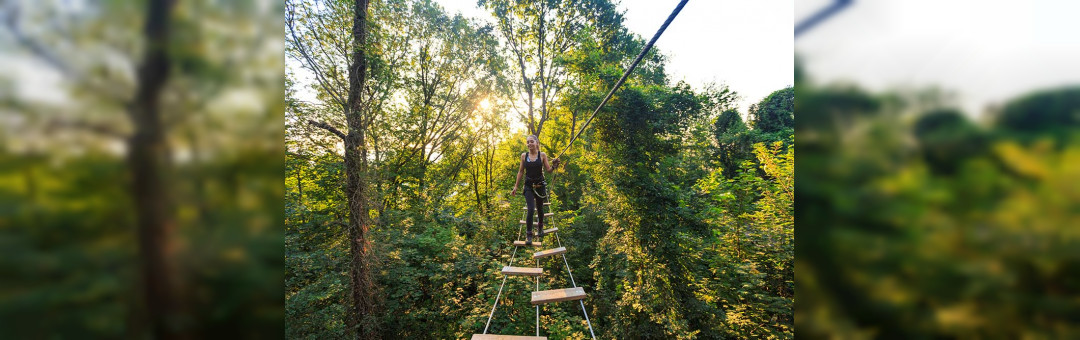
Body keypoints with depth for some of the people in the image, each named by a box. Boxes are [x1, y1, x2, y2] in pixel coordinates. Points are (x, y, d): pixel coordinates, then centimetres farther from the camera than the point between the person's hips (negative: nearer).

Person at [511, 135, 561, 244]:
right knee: (530, 209, -14)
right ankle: (528, 235, -5)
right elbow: (520, 172, 7)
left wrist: (554, 166, -25)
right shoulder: (524, 156, 0)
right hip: (528, 186, 0)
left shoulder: (542, 155, -4)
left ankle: (540, 227, 41)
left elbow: (548, 170, -3)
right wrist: (515, 187, 7)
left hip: (540, 185, 0)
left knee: (539, 209, 15)